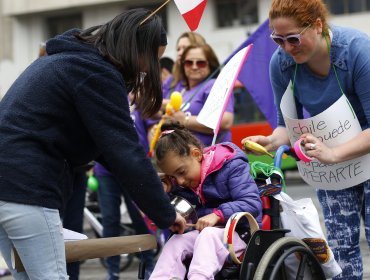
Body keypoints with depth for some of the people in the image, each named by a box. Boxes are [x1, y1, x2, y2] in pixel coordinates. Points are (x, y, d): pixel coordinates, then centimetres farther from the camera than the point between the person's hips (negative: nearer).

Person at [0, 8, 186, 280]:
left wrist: (149, 179, 25)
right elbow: (125, 152, -13)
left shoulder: (67, 59, 20)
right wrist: (166, 215, -4)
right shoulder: (97, 74, -11)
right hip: (26, 188, -10)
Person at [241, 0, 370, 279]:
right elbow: (290, 125, -2)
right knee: (341, 246, 1)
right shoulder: (281, 63, -14)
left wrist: (333, 153, -40)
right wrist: (272, 141, -25)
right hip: (329, 170, 4)